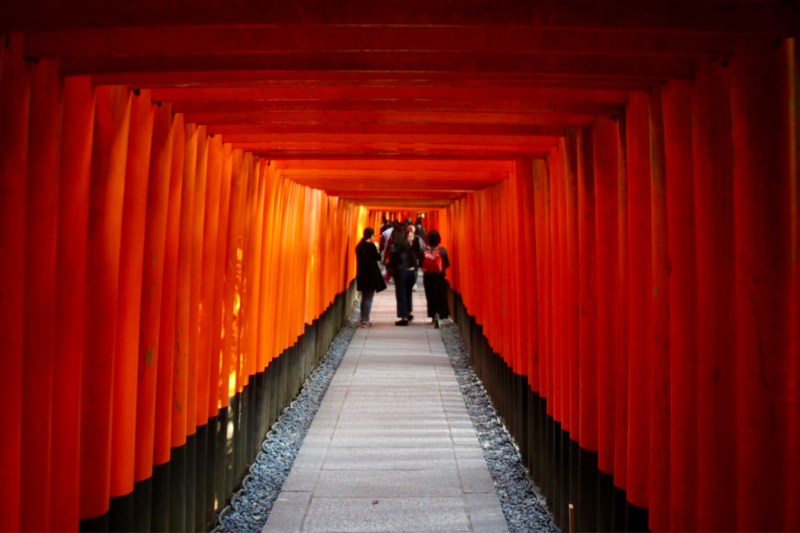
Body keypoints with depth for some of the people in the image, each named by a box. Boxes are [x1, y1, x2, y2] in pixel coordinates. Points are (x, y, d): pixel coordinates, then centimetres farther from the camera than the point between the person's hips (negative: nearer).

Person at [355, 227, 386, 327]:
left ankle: (363, 319, 21)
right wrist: (376, 249, 7)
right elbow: (378, 257, -8)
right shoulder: (371, 245, -14)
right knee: (369, 298, -2)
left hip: (361, 274, 7)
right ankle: (365, 321, -4)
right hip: (371, 274, -7)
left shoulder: (359, 246, 6)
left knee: (364, 297, 17)